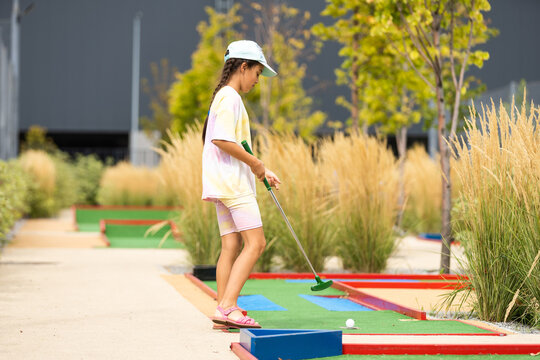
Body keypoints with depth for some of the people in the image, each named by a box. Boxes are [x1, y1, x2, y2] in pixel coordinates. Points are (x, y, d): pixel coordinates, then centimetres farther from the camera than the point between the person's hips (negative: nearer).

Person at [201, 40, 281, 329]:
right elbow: (222, 140, -22)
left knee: (231, 245, 5)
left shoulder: (226, 97, 22)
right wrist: (254, 162, -13)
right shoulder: (230, 98, -11)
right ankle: (227, 307, -17)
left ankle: (223, 312, 3)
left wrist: (260, 170, 20)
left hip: (224, 184, 10)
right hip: (232, 183, -10)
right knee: (255, 243, -11)